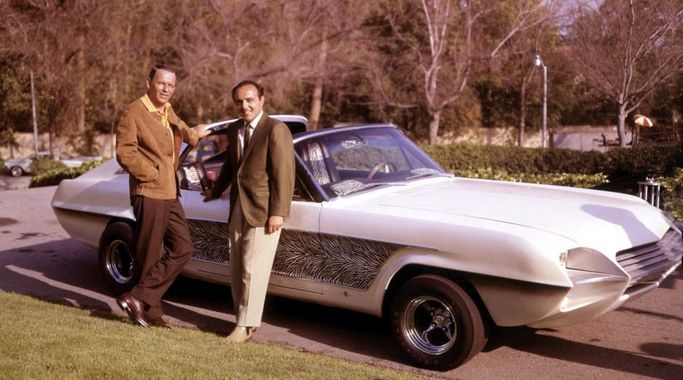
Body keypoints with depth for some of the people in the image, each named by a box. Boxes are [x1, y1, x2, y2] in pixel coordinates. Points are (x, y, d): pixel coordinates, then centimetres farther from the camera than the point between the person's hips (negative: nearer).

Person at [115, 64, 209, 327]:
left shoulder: (168, 112, 16)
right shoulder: (134, 113, -10)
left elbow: (182, 133, 38)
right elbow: (124, 152, -17)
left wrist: (194, 134, 21)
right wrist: (152, 174, -14)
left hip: (170, 194, 9)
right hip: (148, 194, -9)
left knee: (183, 248, 5)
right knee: (151, 255, -2)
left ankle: (140, 298, 6)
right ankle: (151, 310, 11)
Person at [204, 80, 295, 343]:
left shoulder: (275, 129, -11)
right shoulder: (234, 130, 12)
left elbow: (284, 174, -15)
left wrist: (278, 212, -19)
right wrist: (216, 192, 38)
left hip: (263, 211, -7)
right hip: (238, 208, 8)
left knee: (253, 269, -5)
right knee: (237, 268, 11)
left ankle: (246, 325, 5)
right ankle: (244, 319, 23)